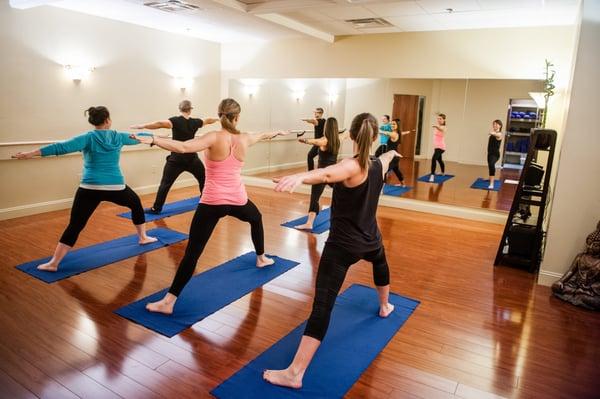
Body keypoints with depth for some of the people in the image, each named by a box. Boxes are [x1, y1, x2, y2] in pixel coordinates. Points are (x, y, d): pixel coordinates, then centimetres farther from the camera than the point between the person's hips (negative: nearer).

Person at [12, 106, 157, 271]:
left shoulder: (88, 138, -2)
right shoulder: (118, 137, 6)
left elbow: (61, 147, -12)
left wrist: (31, 153, -13)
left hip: (90, 188, -1)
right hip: (115, 187, 2)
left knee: (74, 226, 3)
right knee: (136, 203, 30)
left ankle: (53, 263, 3)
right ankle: (143, 237, 40)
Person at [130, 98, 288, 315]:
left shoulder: (214, 138, -12)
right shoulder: (244, 139, 3)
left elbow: (183, 147, -28)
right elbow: (261, 135, 26)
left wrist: (152, 140, -31)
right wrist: (276, 132, 48)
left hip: (212, 202, -4)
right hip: (237, 200, 4)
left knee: (192, 252, -4)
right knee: (256, 218, 38)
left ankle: (168, 302, -4)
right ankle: (261, 258, 55)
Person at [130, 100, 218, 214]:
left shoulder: (175, 121, -10)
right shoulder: (195, 122, 2)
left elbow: (160, 124, -27)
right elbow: (208, 120, 22)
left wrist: (142, 126, -32)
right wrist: (218, 119, 41)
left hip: (176, 159, -3)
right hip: (192, 159, 3)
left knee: (165, 183, 1)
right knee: (203, 180, 22)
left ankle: (156, 208, 0)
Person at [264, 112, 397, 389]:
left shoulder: (352, 167, -20)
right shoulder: (380, 164, 1)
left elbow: (326, 174, -45)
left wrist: (299, 177, -63)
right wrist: (392, 153, 52)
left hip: (342, 245, -7)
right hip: (369, 240, 7)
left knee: (322, 306, -13)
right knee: (380, 262, 42)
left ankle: (294, 373, -13)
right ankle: (385, 306, 65)